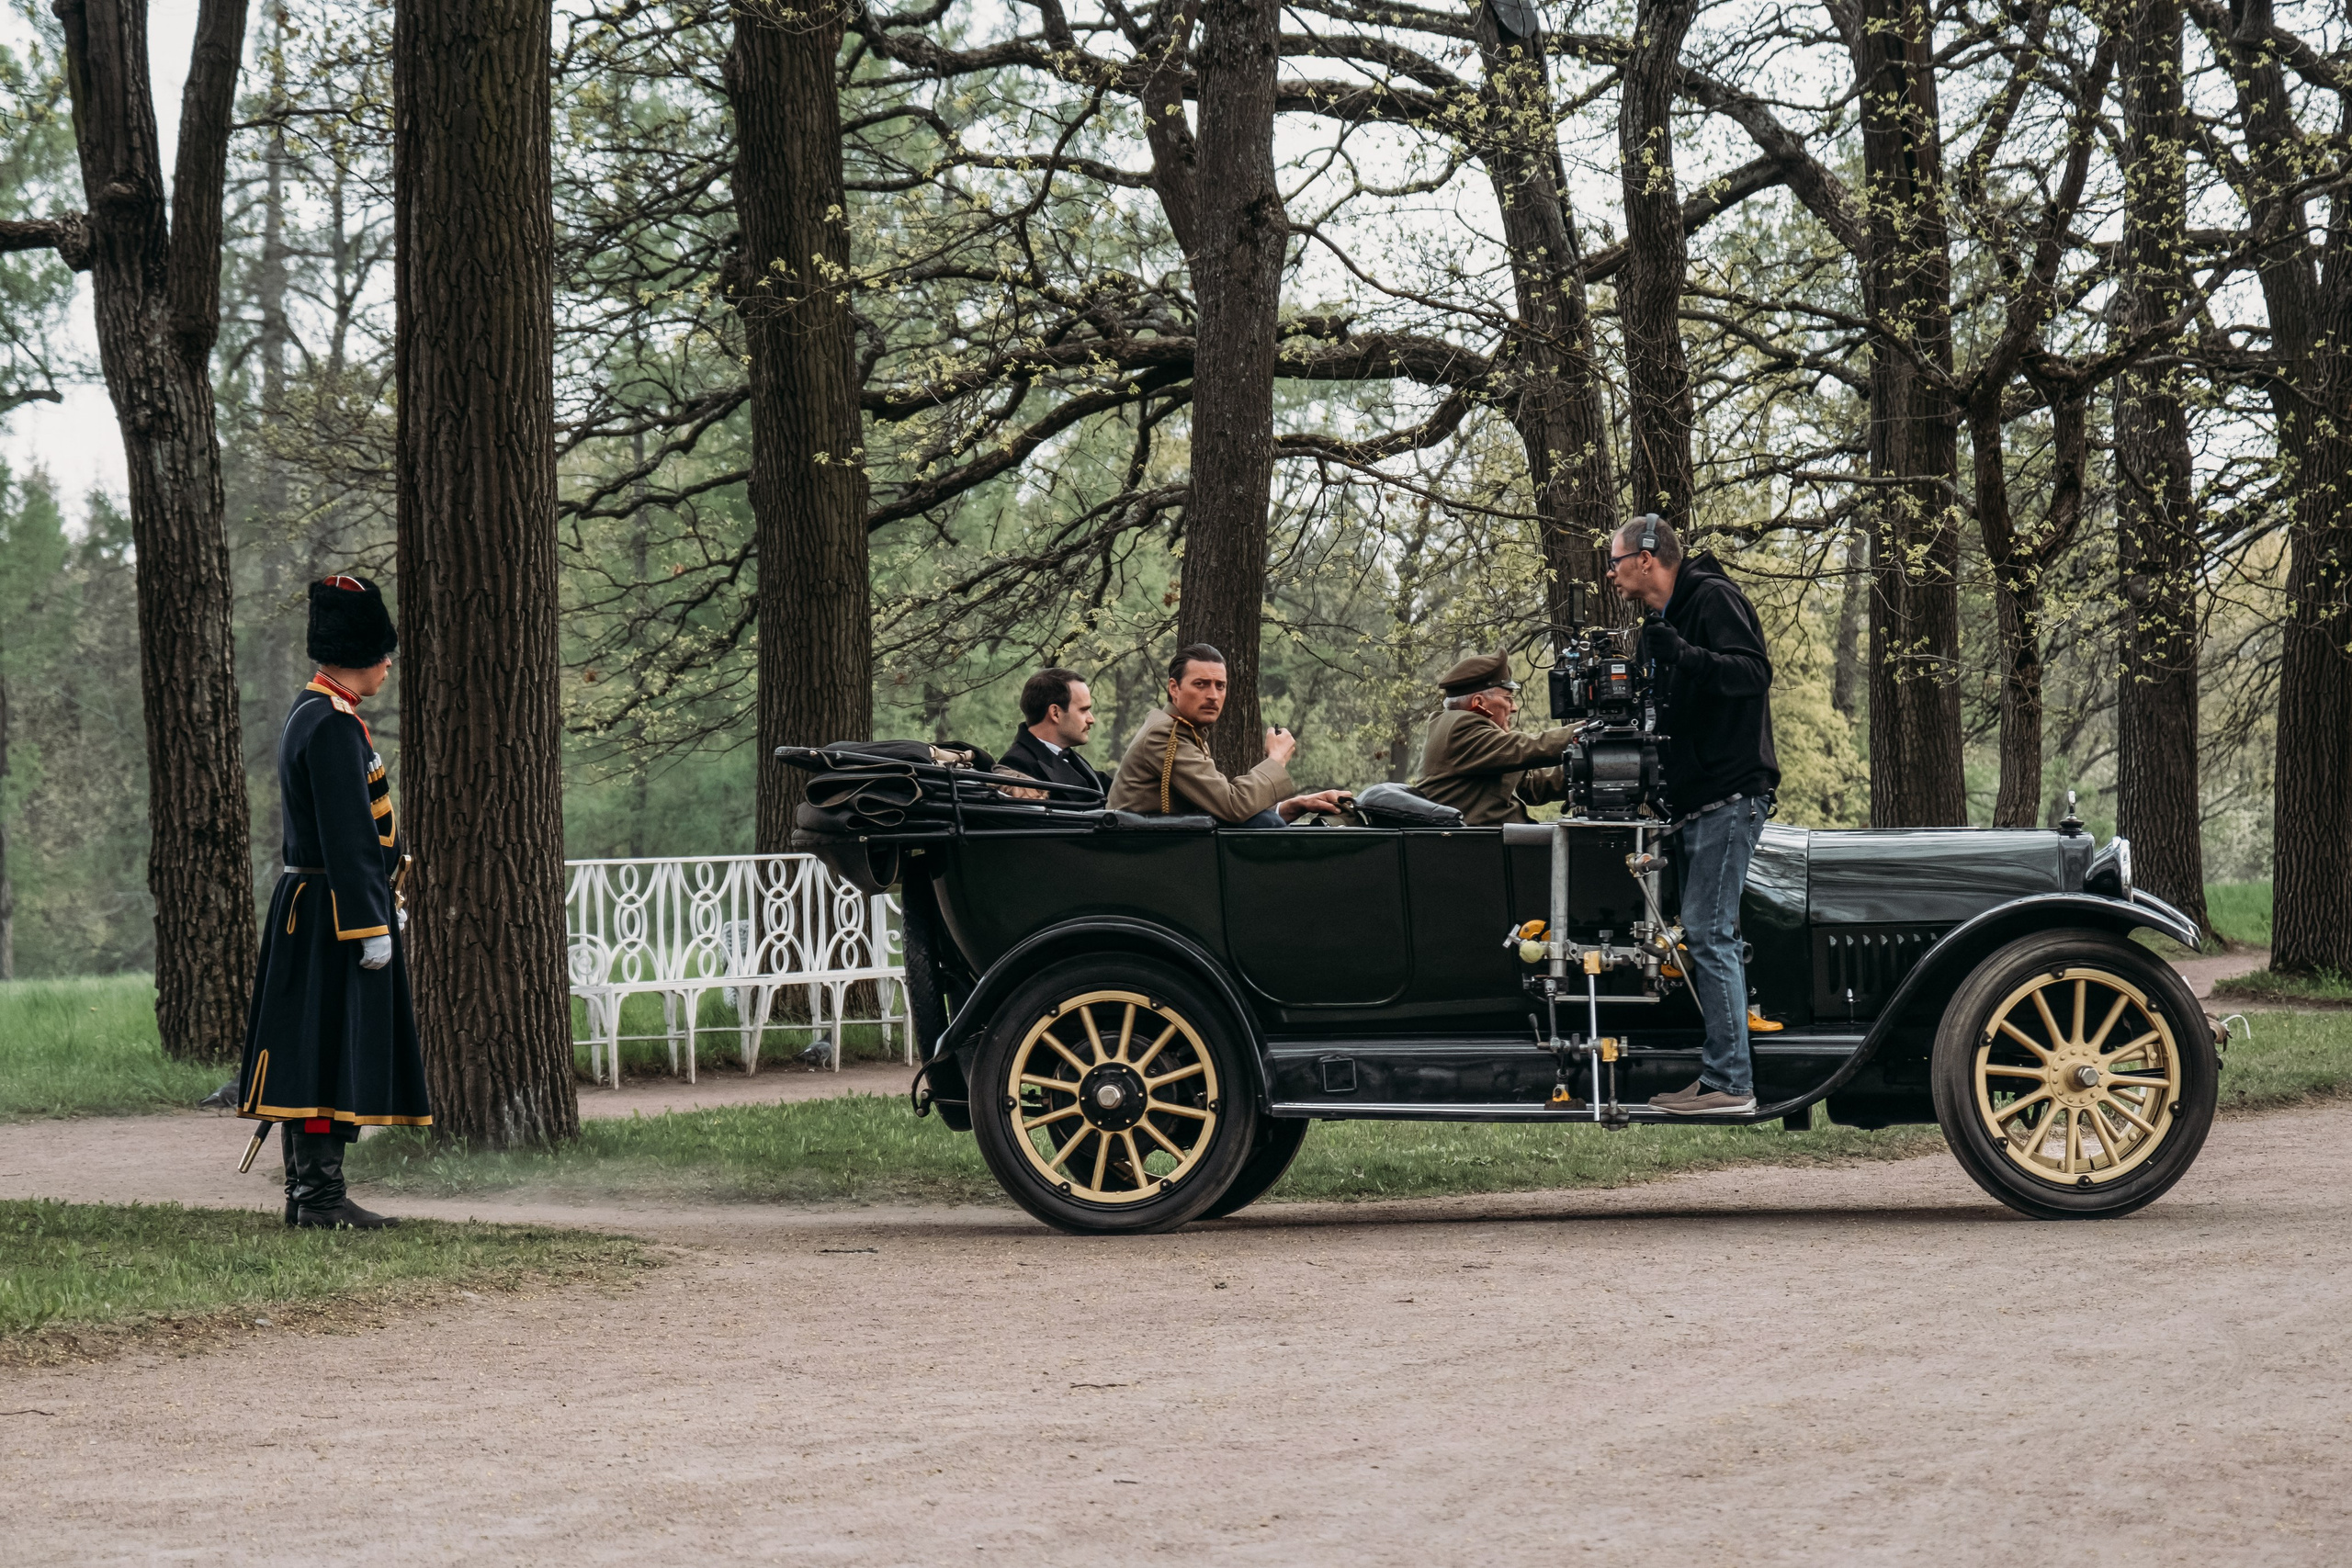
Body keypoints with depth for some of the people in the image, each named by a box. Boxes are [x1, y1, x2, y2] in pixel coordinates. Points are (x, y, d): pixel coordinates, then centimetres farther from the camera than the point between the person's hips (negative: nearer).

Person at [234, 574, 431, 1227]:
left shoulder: (312, 713, 17)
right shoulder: (335, 725, -17)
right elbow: (346, 835, -21)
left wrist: (384, 901, 26)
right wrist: (372, 925, -21)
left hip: (307, 909, 11)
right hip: (335, 918, -11)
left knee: (313, 1052, 11)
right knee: (332, 1050, -9)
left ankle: (306, 1192, 15)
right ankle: (321, 1195, -9)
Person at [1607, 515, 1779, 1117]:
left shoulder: (1713, 599, -8)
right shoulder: (1658, 625, 21)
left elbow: (1754, 673, -22)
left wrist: (1683, 656, -32)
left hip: (1730, 798, -10)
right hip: (1694, 806, 10)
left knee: (1708, 934, -13)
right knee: (1708, 937, 8)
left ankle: (1730, 1083, -13)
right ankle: (1720, 1075, 11)